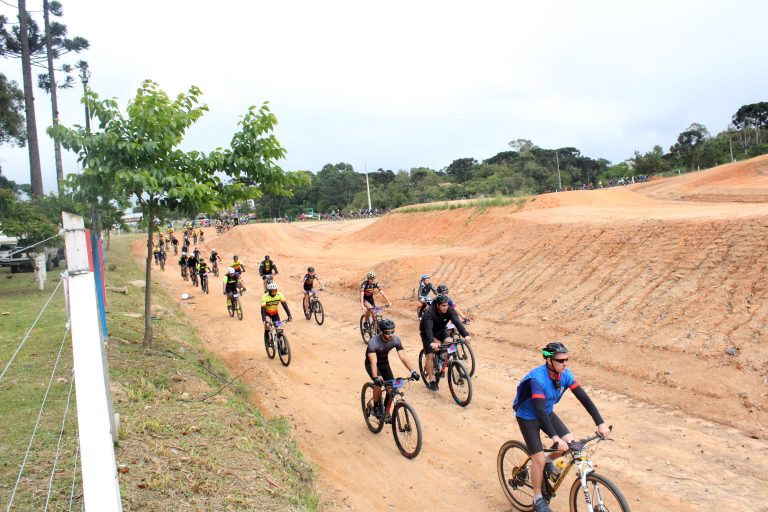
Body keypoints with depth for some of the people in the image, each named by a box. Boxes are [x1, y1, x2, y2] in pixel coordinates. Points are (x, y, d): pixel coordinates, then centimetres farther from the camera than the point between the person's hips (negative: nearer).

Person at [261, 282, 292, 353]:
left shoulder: (280, 295, -23)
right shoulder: (265, 297, -30)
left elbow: (285, 305, -26)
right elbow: (263, 309, -34)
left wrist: (289, 316, -37)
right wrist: (264, 320, -46)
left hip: (275, 313, 3)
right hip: (267, 313, -3)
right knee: (267, 325, -32)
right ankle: (267, 337, -2)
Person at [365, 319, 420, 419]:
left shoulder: (396, 340, -22)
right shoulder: (373, 341, -34)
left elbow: (403, 357, -26)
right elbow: (373, 362, -41)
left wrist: (412, 371, -40)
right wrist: (375, 377, -56)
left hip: (384, 363, 4)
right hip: (371, 364, -4)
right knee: (378, 383, -29)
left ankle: (386, 411, 11)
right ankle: (376, 407, -6)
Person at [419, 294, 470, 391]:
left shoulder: (450, 310, -24)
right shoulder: (429, 312, -36)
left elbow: (457, 322, -36)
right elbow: (428, 328, -48)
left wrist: (466, 335, -52)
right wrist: (432, 342, -65)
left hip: (440, 330, 4)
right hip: (427, 333, -4)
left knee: (450, 342, -25)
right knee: (429, 355, -11)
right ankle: (431, 381, 1)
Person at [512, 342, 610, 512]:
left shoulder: (566, 374, -15)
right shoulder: (537, 378, -35)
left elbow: (583, 397, -14)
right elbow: (539, 410, -39)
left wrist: (600, 423, -21)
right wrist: (555, 438, -45)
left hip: (548, 413, 6)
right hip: (528, 417, -6)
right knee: (539, 459, -9)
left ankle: (549, 460, 21)